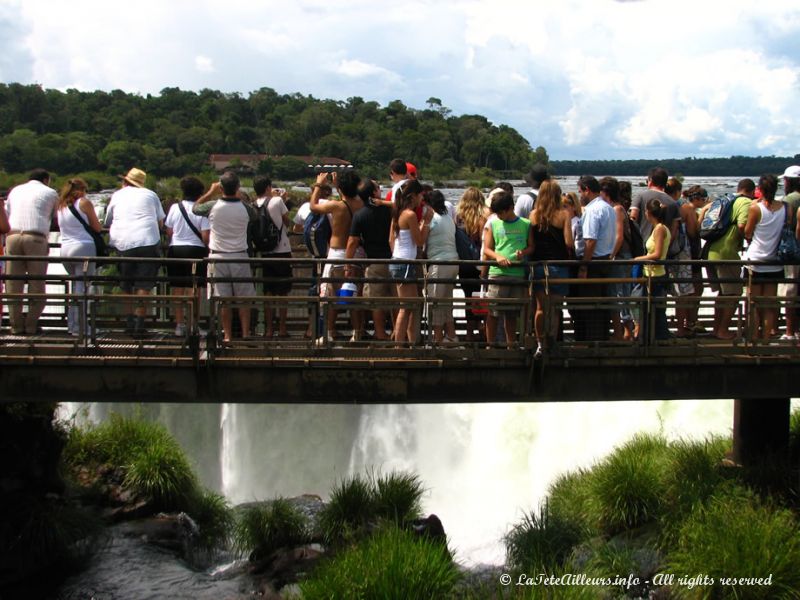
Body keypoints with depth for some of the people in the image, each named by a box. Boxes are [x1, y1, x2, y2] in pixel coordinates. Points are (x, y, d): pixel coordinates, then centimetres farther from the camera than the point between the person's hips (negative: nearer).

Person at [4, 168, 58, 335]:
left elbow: (6, 216, 25)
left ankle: (16, 326, 7)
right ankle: (31, 326, 4)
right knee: (37, 285, 4)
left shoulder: (15, 190, 24)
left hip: (13, 236, 3)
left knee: (14, 284, 6)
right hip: (36, 238, -3)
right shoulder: (50, 193, 15)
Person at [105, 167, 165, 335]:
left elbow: (107, 222, 21)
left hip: (122, 244, 2)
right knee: (143, 286, -3)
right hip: (147, 242, -1)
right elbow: (161, 221, 16)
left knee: (127, 287, 14)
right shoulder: (150, 195, 14)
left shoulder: (117, 195, 16)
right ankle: (139, 324, -10)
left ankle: (130, 322, 11)